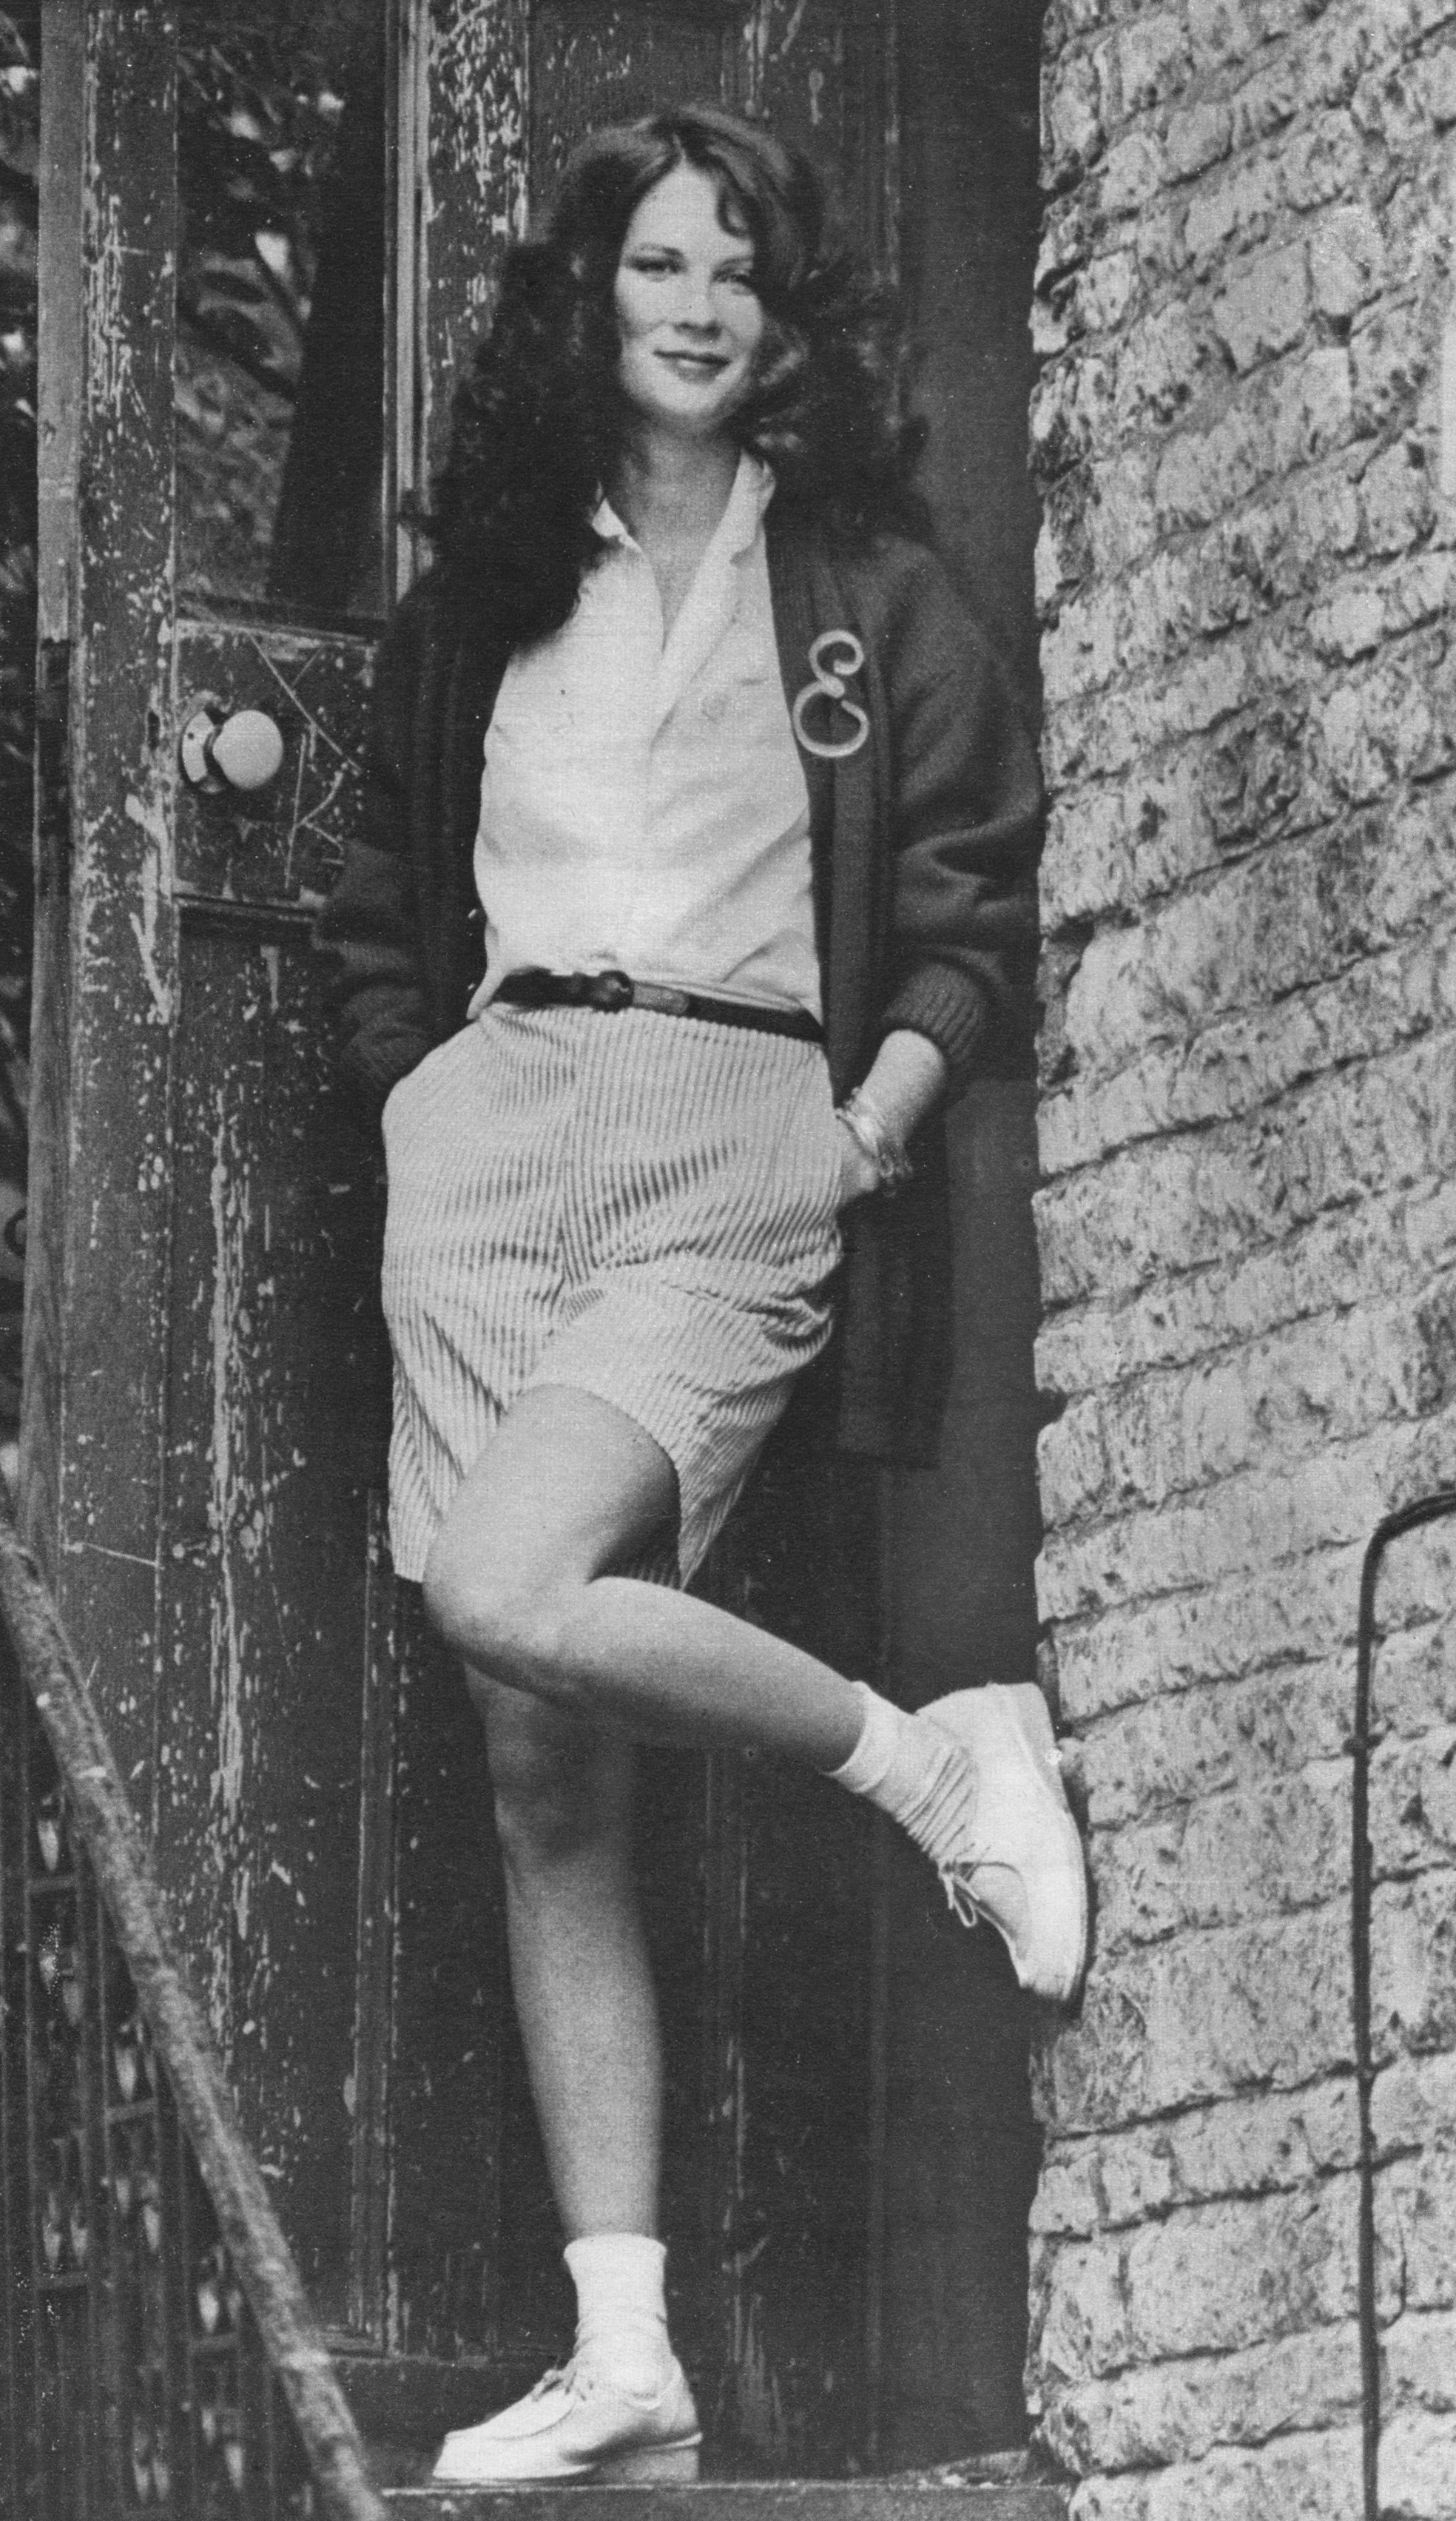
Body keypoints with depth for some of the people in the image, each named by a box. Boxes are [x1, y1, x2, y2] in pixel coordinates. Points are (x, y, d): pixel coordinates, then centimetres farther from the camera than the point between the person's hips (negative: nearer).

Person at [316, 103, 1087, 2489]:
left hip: (739, 1149, -4)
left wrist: (881, 1109, -9)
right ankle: (625, 2364, -3)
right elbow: (387, 908, 23)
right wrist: (417, 1089, 8)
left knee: (507, 1593, -29)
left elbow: (980, 913, 6)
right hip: (490, 1135, 4)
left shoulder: (872, 596, 8)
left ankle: (939, 1757, -6)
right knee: (544, 1781, -3)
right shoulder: (479, 604, 18)